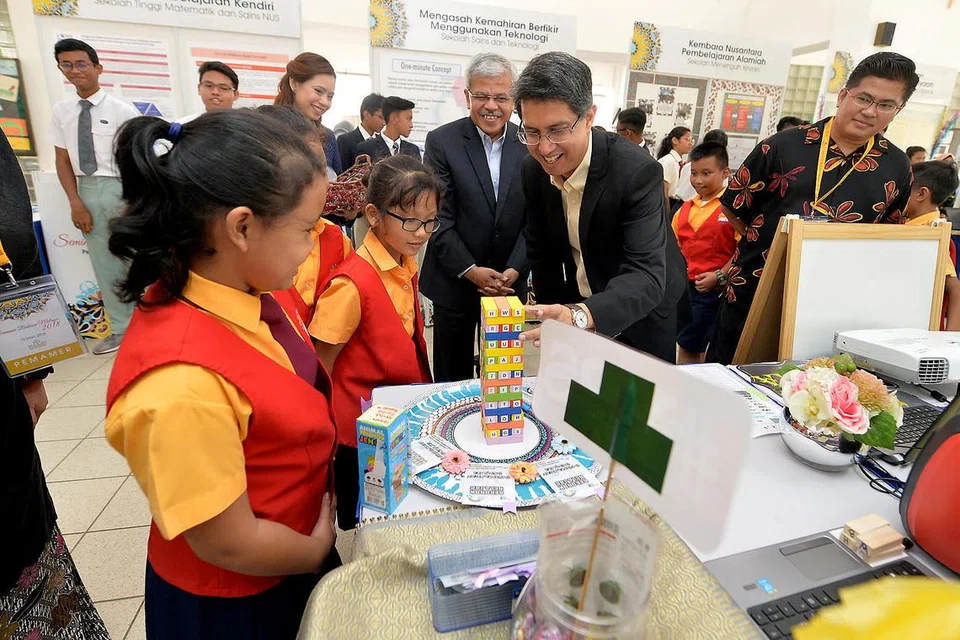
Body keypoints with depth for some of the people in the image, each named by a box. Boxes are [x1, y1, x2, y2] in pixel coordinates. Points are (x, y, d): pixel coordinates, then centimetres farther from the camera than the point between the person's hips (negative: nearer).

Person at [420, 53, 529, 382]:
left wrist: (515, 269, -11)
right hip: (455, 280, -1)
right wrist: (470, 270, -14)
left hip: (510, 281, 2)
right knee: (453, 376, 12)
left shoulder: (529, 144, 1)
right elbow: (439, 217, -8)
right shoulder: (441, 141, -5)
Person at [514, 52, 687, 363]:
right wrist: (552, 317, 3)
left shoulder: (638, 171, -30)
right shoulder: (534, 169, -12)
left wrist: (579, 315, -56)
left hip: (641, 312, -4)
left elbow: (647, 276, -38)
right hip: (576, 306, 4)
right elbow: (541, 250, 0)